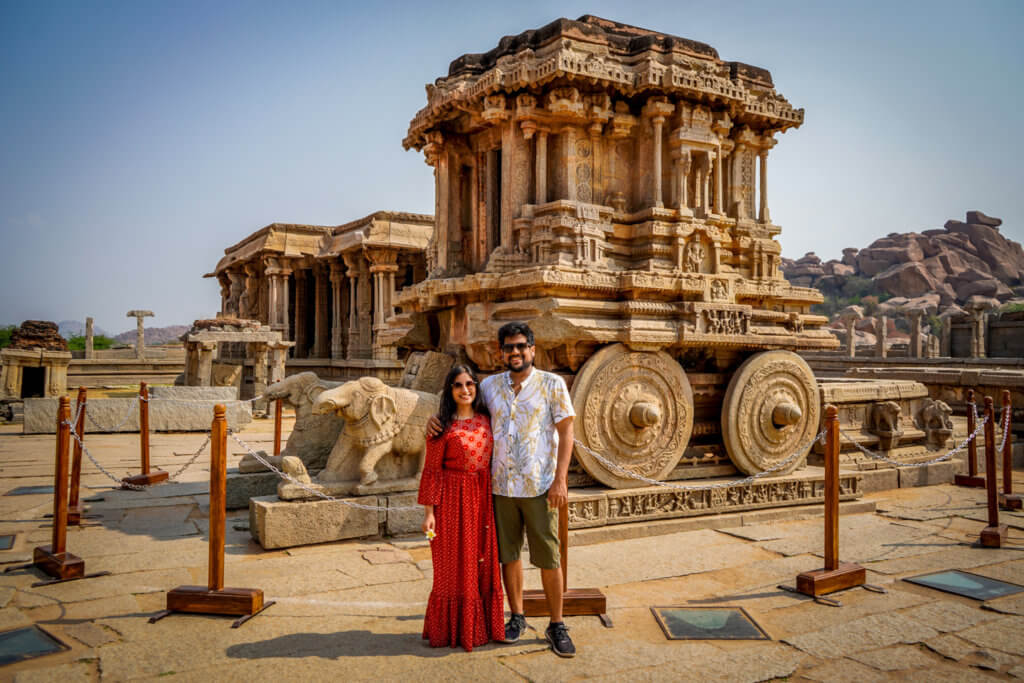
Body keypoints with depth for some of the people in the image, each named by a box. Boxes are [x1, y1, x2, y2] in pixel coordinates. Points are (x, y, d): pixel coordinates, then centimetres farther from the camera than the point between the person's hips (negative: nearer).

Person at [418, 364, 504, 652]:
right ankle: (453, 630, 18)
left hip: (484, 498, 5)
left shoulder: (486, 420, 7)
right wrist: (429, 511, -11)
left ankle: (483, 627, 24)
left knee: (484, 564, 10)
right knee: (455, 566, 3)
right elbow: (432, 470, -7)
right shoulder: (443, 426, -7)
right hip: (454, 500, -5)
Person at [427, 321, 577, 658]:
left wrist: (560, 480, -11)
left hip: (539, 486, -3)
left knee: (548, 557, 2)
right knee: (508, 553, 13)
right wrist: (436, 418, -2)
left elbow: (566, 432, -3)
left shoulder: (552, 384, -2)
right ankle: (517, 617, 29)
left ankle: (557, 626, 16)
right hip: (501, 486, 3)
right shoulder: (490, 385, 7)